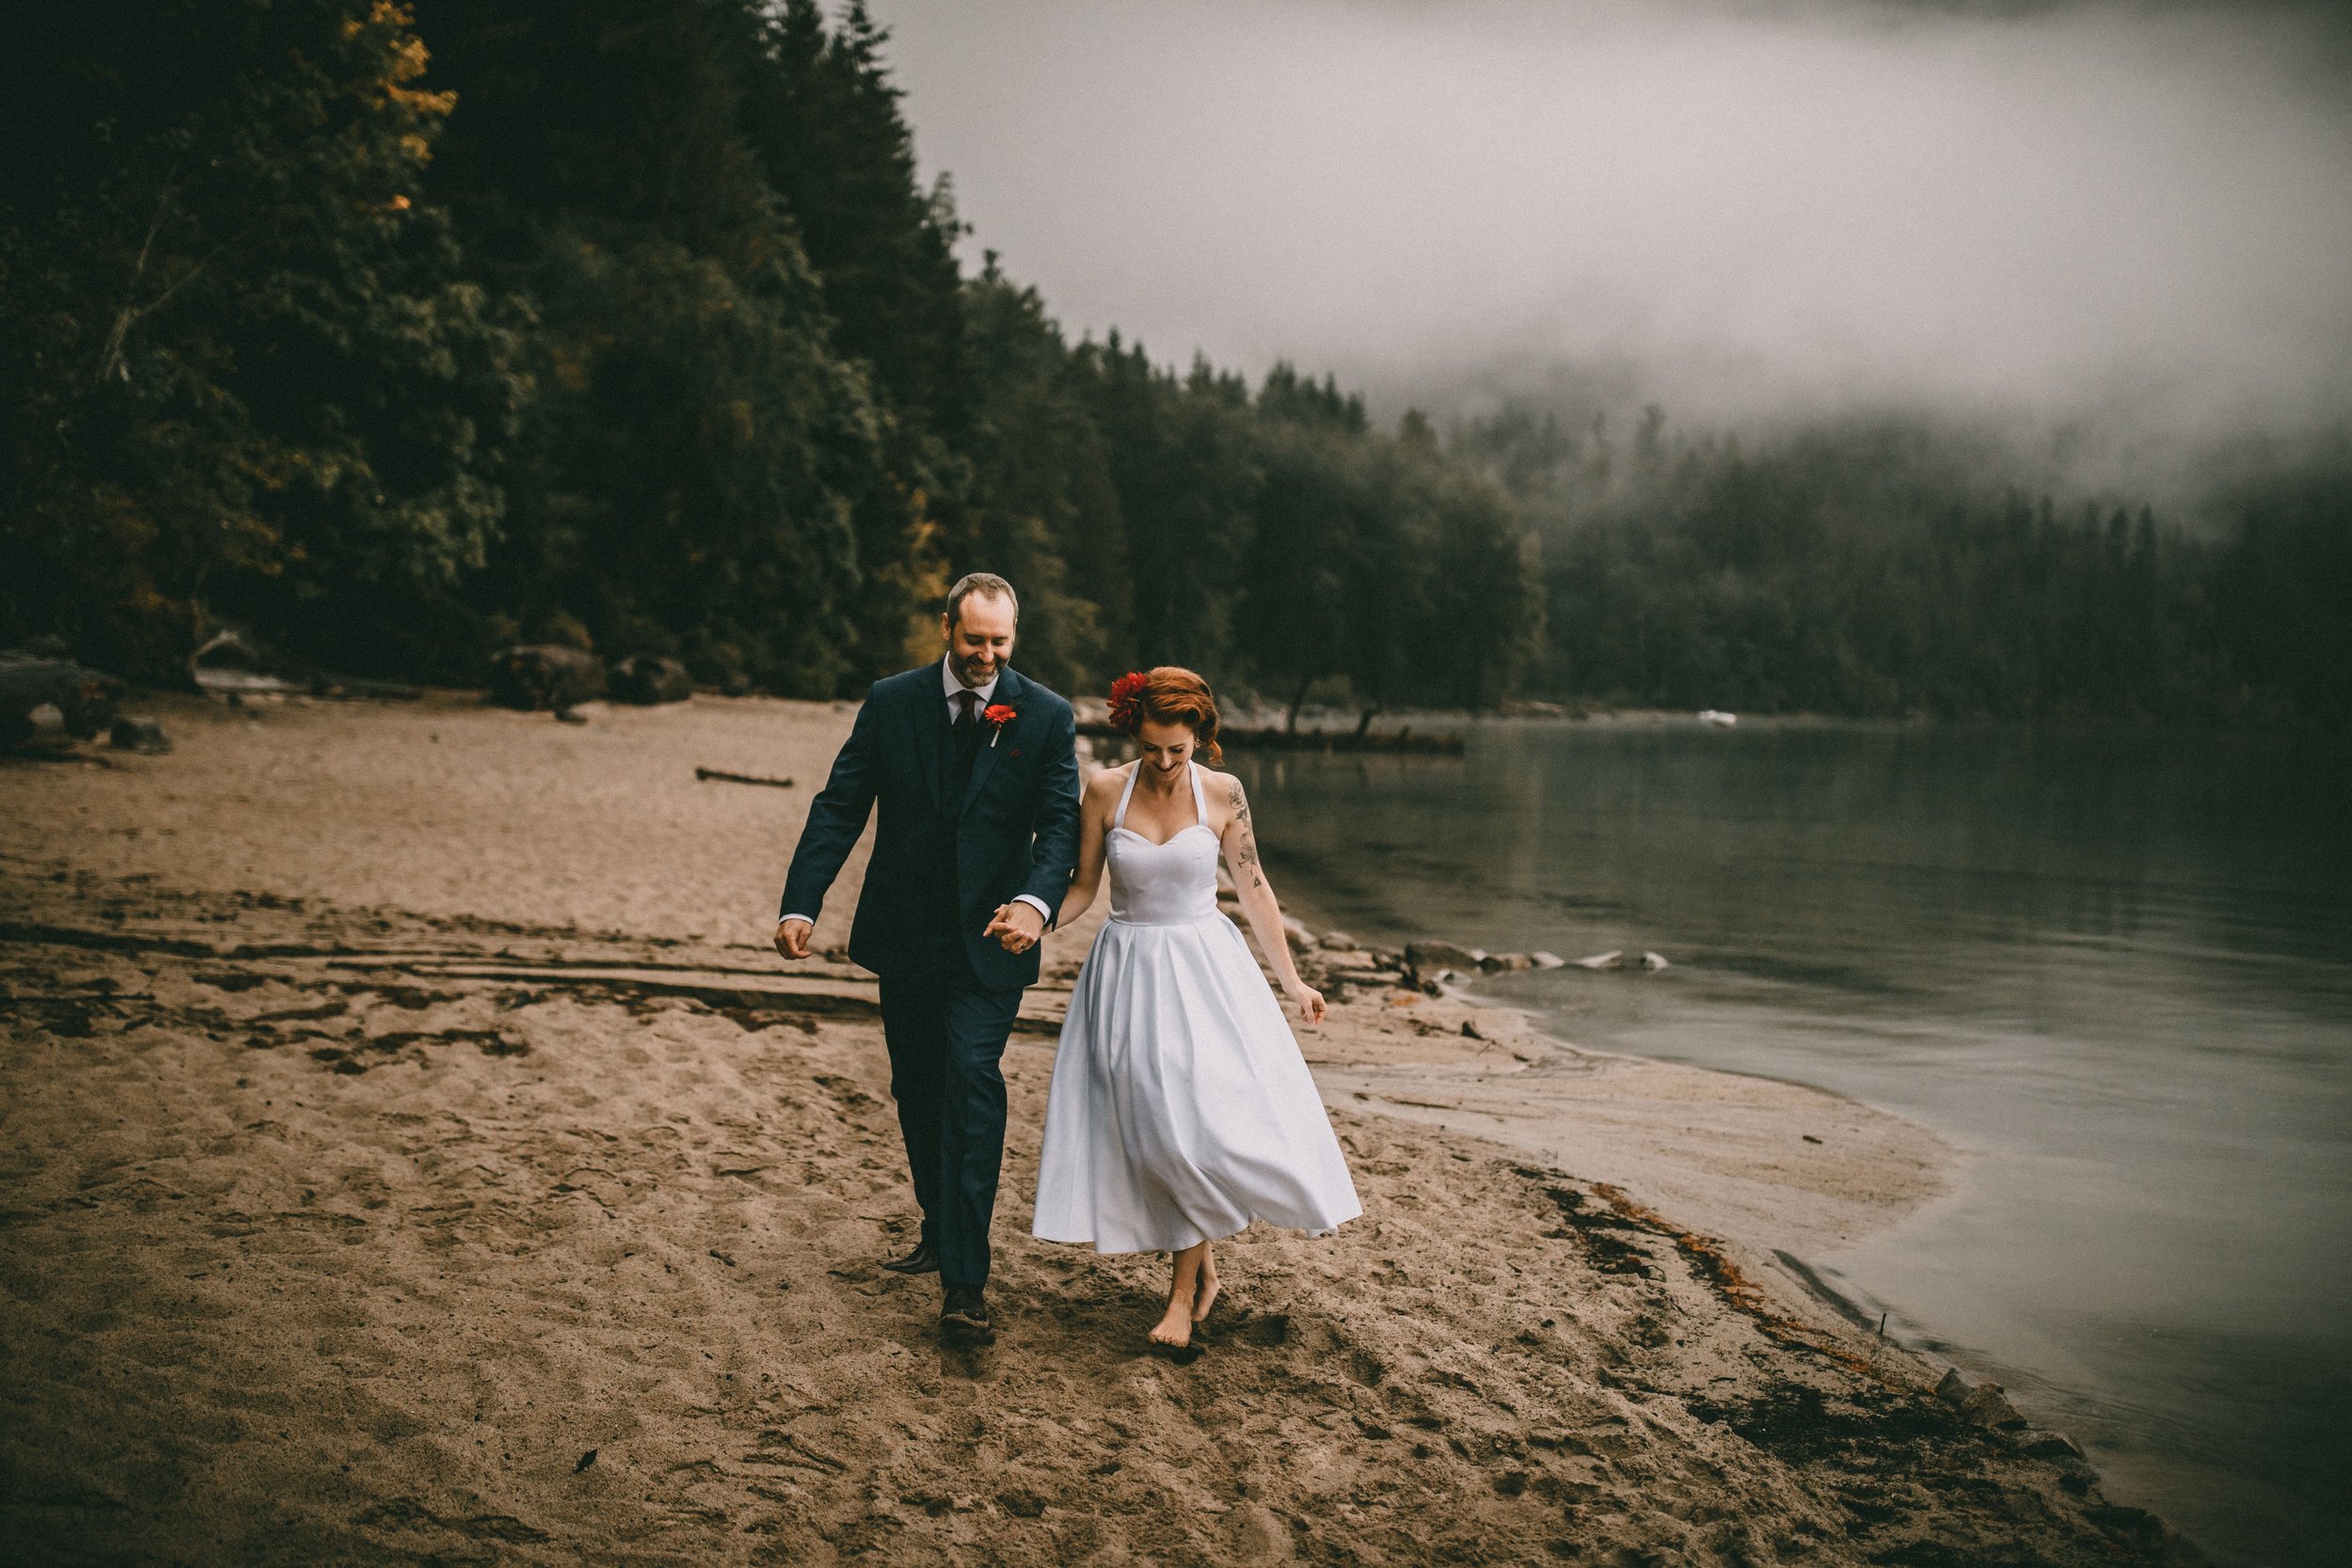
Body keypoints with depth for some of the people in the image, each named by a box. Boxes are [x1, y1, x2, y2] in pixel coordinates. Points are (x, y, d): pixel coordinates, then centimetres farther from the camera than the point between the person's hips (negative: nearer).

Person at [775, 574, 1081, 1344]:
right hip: (905, 935, 3)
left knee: (972, 1079, -15)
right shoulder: (890, 703, 0)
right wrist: (800, 903, -14)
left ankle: (964, 1281, -14)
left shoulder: (1046, 717, -4)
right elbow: (839, 807, -2)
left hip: (989, 941, -3)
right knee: (917, 1090, 14)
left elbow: (1060, 823, -9)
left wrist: (1035, 899, -30)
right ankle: (941, 1229, 34)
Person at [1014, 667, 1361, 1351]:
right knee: (1152, 1131, 0)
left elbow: (1253, 888, 5)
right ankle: (1200, 1266, 22)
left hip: (1204, 968, -1)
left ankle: (1185, 1286, 0)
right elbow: (1083, 887, 4)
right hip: (1128, 972, 1)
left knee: (1206, 1115, -13)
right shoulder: (1105, 790, -4)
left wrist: (1292, 981, 10)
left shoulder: (1222, 793, -4)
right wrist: (1034, 924, -15)